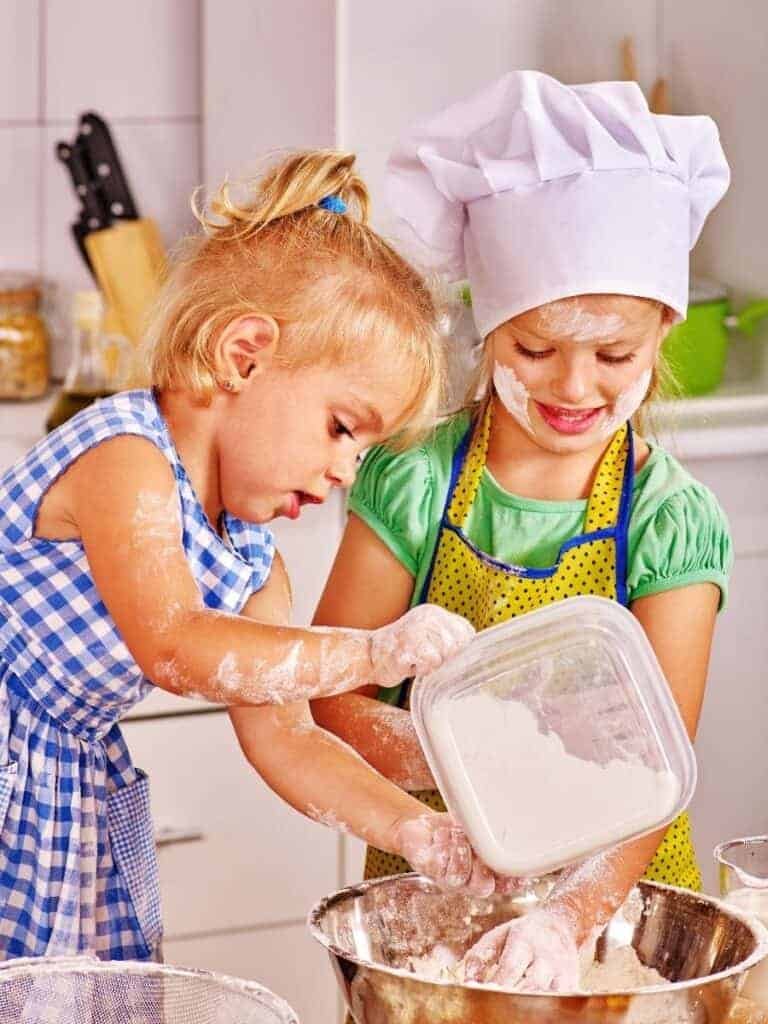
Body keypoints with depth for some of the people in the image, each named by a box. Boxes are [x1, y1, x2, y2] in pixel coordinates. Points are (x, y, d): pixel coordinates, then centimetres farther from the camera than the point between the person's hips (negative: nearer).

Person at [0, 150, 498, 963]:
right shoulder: (123, 457, -20)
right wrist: (374, 654, -35)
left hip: (87, 800, 8)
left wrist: (420, 833, -6)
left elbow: (282, 738, 7)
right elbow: (175, 650, -33)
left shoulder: (249, 558, 7)